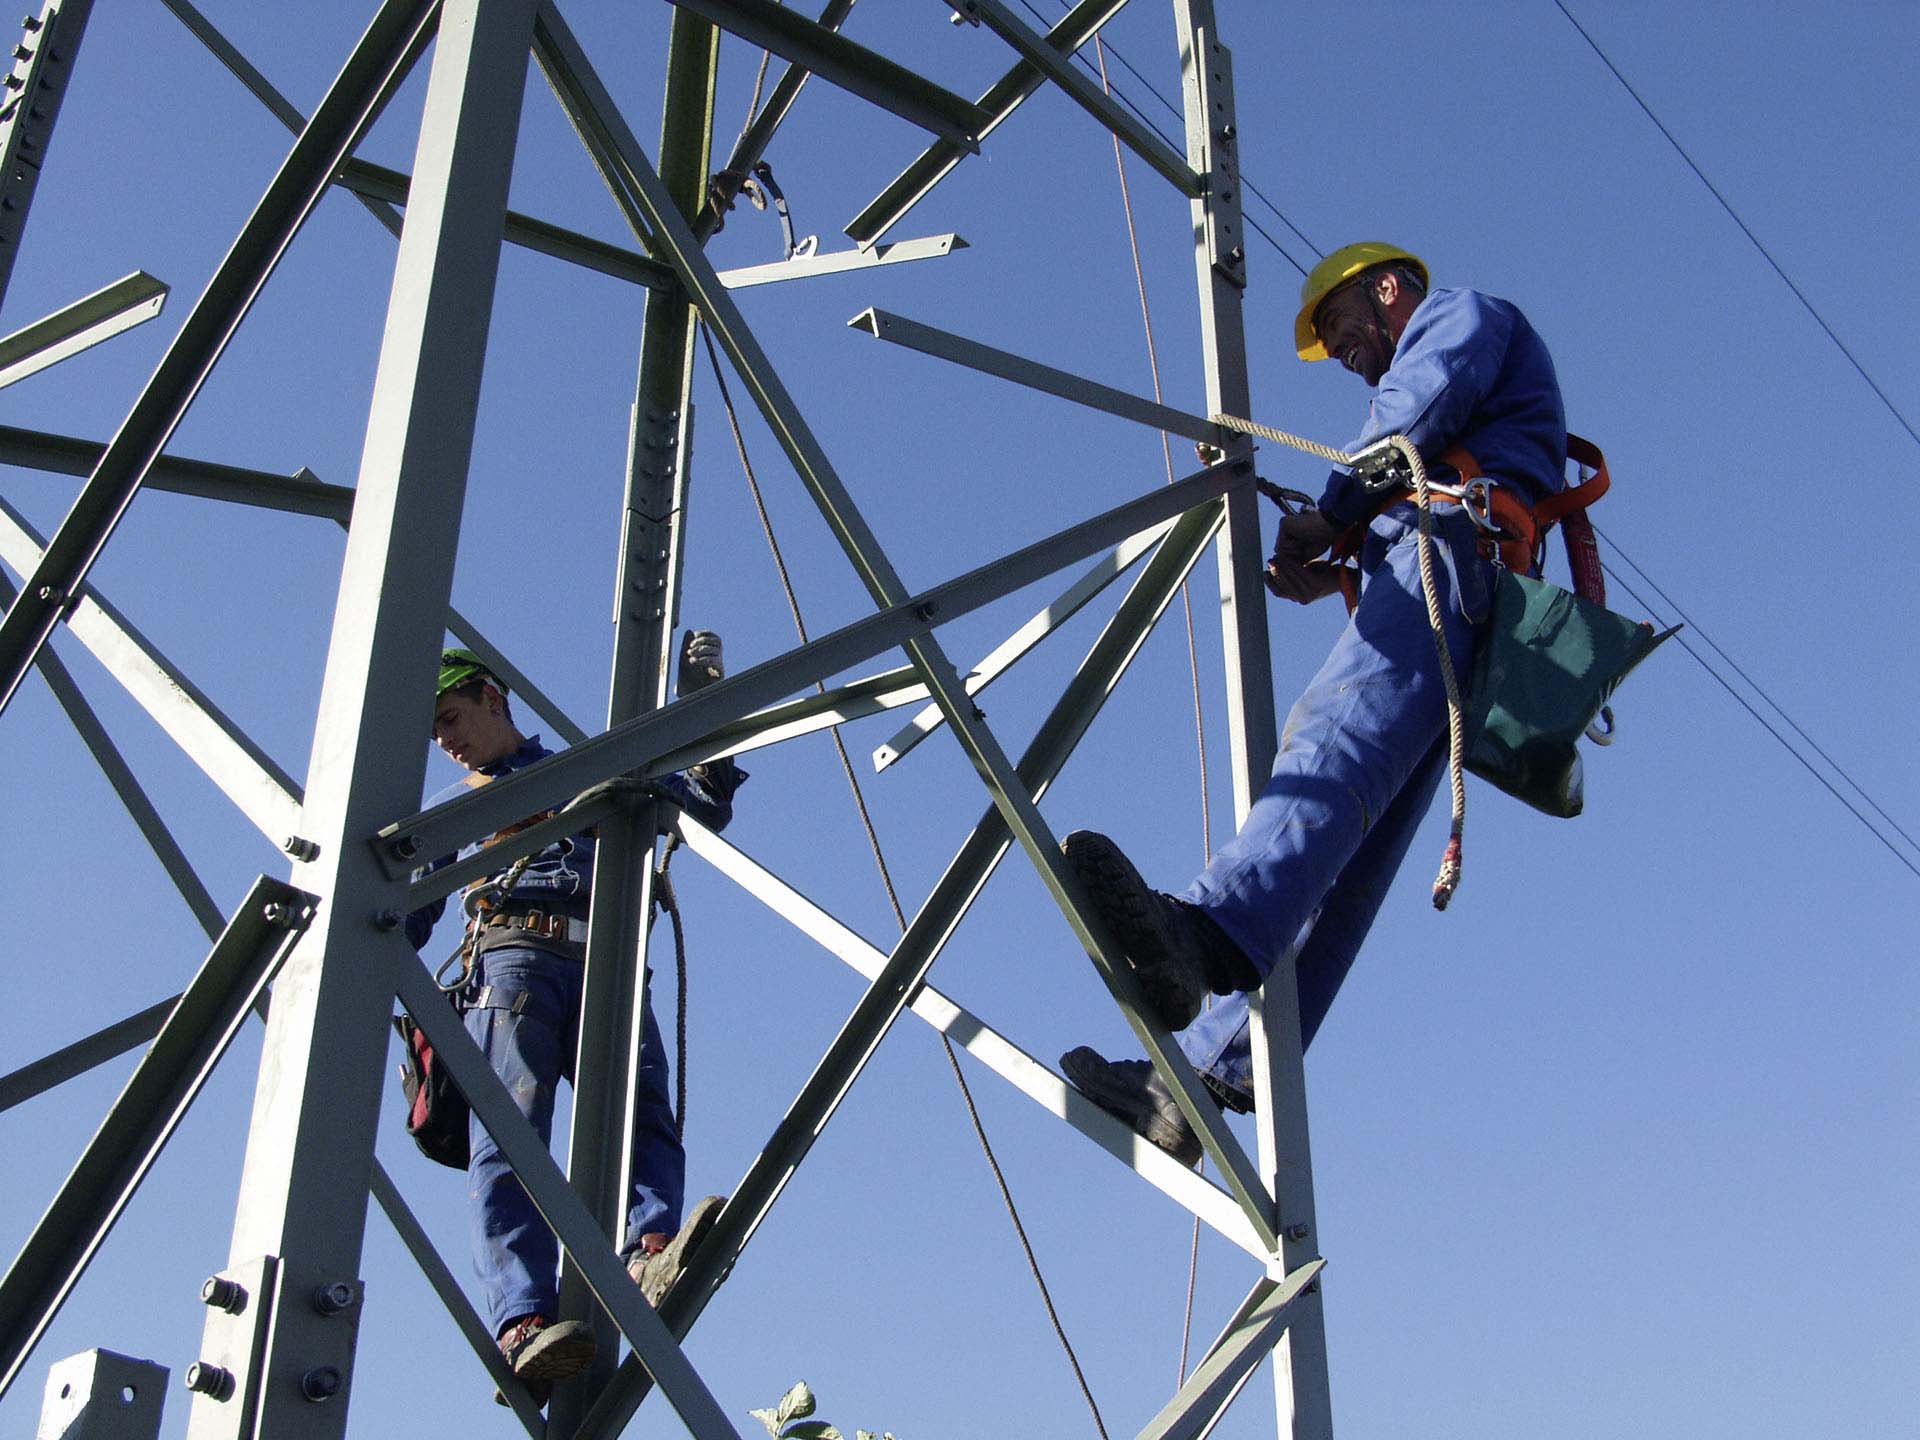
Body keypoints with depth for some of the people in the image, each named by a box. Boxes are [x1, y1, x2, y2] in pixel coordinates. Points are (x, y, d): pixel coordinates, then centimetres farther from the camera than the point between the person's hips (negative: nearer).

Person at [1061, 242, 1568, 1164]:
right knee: (1338, 870, -8)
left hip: (1451, 560, -9)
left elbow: (1425, 404, -4)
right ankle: (1199, 1078, -19)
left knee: (1331, 751, -36)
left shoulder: (1462, 312, 21)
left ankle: (1205, 931, -61)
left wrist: (1330, 513, 3)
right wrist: (1329, 571, 14)